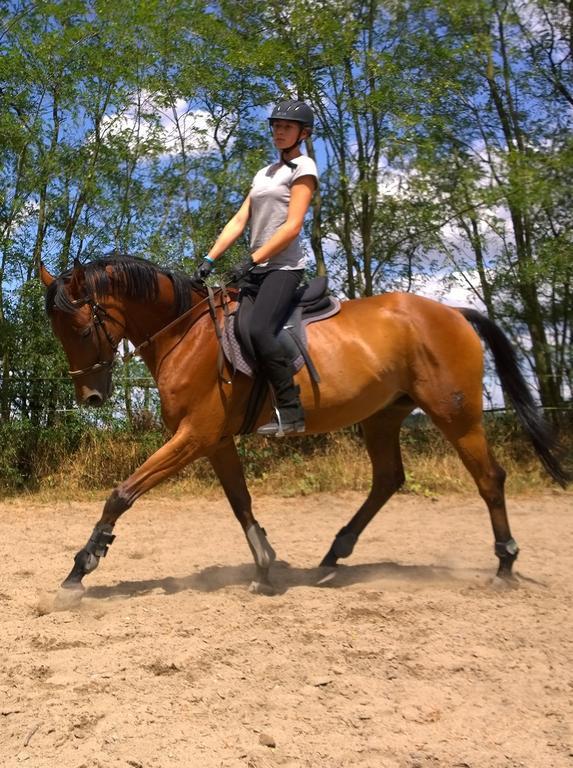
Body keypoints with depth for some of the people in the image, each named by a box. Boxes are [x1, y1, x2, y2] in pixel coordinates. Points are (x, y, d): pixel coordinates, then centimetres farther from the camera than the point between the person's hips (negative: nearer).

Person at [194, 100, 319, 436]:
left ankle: (291, 412, -24)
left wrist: (252, 261, -17)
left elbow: (292, 226, -12)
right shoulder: (265, 173, 22)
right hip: (258, 269, 8)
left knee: (258, 330, -29)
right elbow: (238, 221, 15)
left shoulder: (304, 167, 0)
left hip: (284, 266, -8)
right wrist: (210, 260, 3)